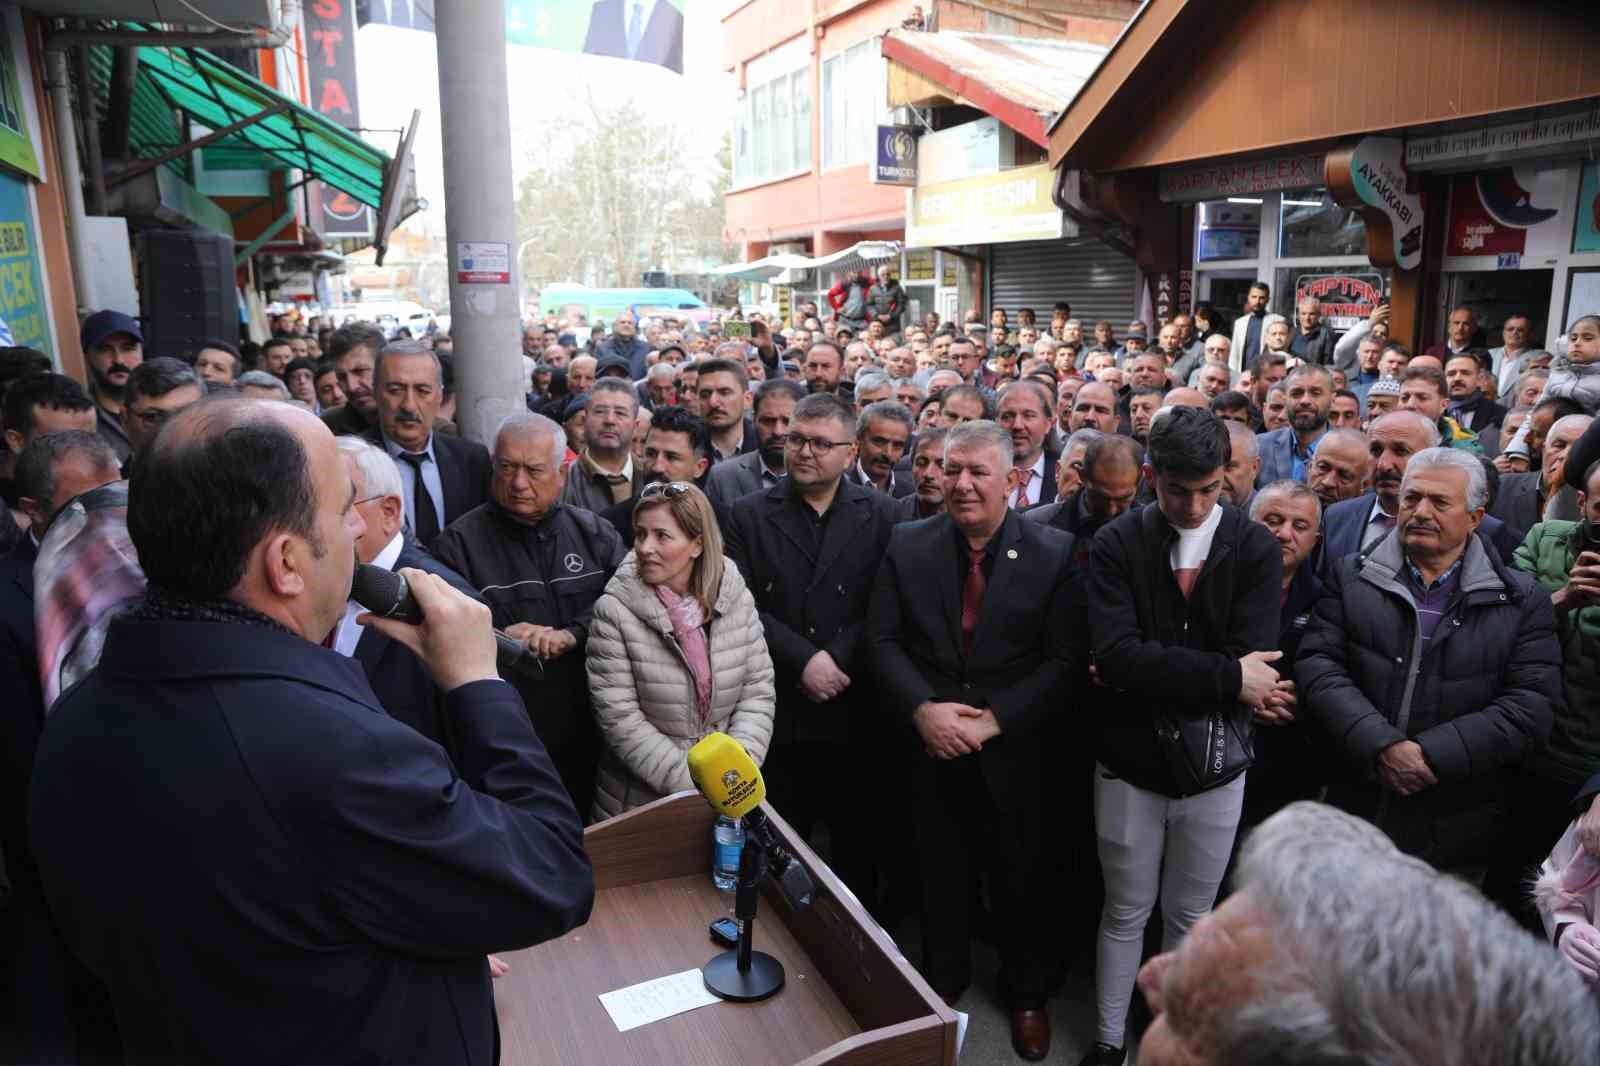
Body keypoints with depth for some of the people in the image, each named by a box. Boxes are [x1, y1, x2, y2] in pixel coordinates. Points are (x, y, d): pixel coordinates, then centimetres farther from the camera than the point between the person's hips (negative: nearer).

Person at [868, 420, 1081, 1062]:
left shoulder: (1055, 553, -8)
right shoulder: (908, 544, -3)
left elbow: (1065, 660, -11)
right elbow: (883, 639, -4)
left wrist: (992, 721, -18)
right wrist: (922, 709, -18)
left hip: (1013, 750, -1)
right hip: (930, 745, 1)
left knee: (1019, 876, 17)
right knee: (940, 873, 19)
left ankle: (1025, 993, 43)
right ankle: (942, 980, 44)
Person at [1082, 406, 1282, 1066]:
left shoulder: (1256, 550, -7)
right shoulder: (1116, 546, -10)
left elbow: (1253, 664, -19)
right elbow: (1114, 656, -23)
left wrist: (1150, 671, -20)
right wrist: (1226, 676, -24)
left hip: (1214, 766, 1)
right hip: (1130, 765, -1)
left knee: (1190, 916, 19)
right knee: (1126, 913, 15)